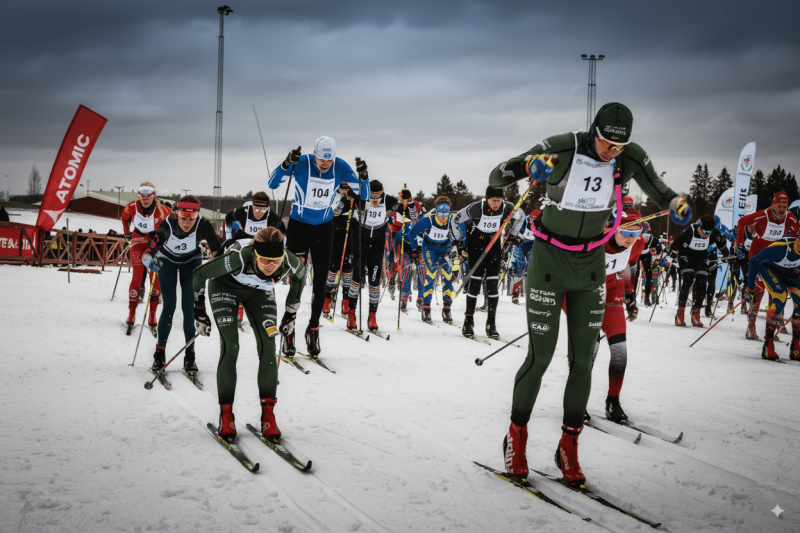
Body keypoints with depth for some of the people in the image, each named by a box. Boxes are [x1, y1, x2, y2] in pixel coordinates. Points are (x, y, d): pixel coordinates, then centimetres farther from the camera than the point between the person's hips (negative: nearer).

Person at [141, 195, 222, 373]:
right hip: (167, 260, -1)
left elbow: (217, 250, -32)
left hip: (192, 260, 1)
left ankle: (190, 355, 4)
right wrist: (150, 260, -56)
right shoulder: (167, 225, -36)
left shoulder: (203, 225, -34)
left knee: (189, 307, -6)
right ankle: (160, 353, 4)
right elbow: (148, 253, -36)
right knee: (169, 306, -9)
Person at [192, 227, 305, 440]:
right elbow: (200, 274, -24)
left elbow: (300, 275, -4)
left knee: (268, 345, -12)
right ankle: (226, 415, -5)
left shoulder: (290, 262, -33)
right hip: (224, 287, -3)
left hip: (260, 292, 3)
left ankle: (268, 415, -5)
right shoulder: (238, 259, -42)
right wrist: (199, 312, -14)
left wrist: (292, 311, 3)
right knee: (230, 346, -17)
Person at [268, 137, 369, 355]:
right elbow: (272, 184, -24)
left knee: (321, 281, 5)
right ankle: (288, 332, 4)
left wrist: (363, 175, -29)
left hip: (324, 227, 3)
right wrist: (286, 164, -40)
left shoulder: (340, 167, -12)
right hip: (299, 225, -3)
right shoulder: (301, 162, -19)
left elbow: (363, 194, -9)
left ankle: (313, 329, 19)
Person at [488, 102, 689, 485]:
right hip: (549, 259, -3)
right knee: (541, 356, -4)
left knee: (583, 359, 2)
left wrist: (677, 206, -25)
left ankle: (568, 447, 16)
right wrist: (529, 168, -38)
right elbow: (496, 177, -16)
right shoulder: (560, 149, -21)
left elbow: (661, 195, 0)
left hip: (591, 265, 4)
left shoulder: (631, 158, -11)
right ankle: (516, 435, 18)